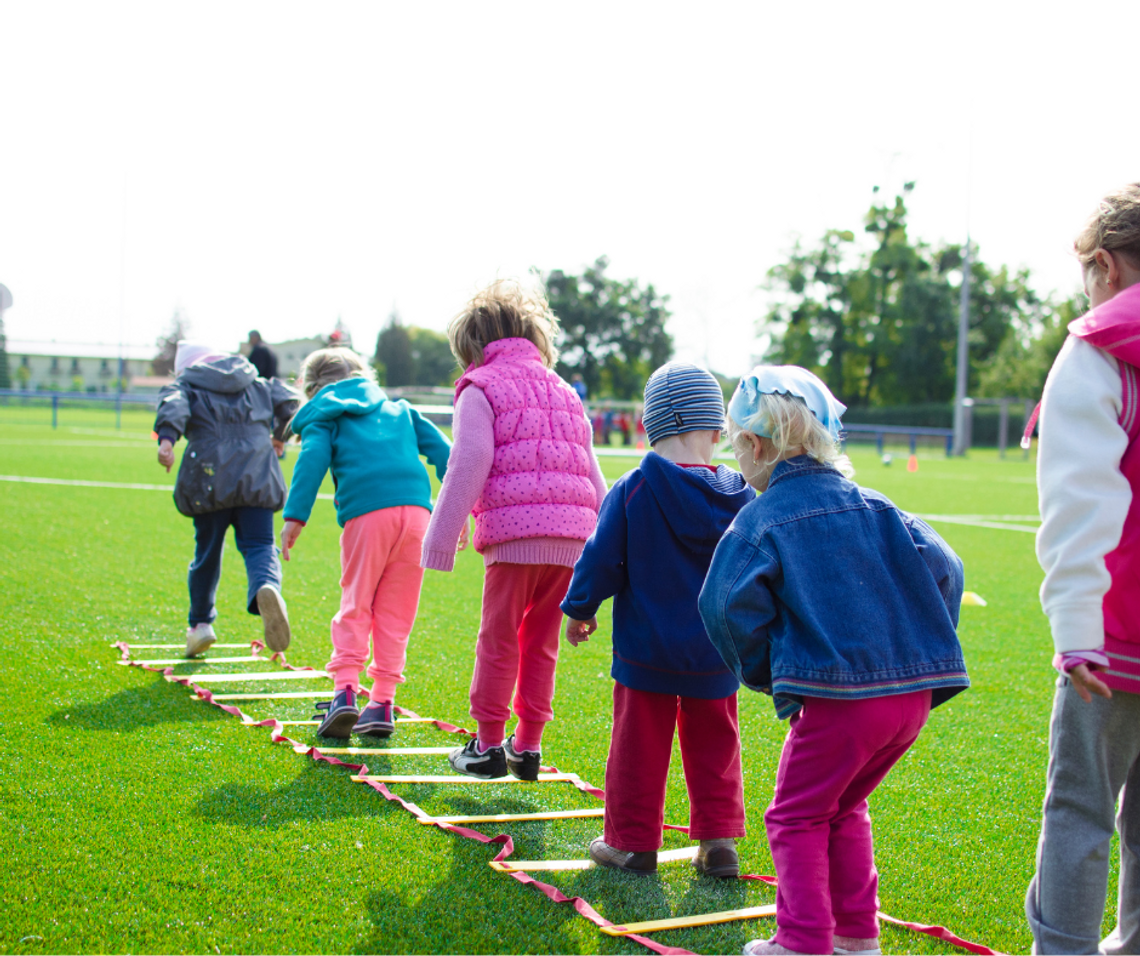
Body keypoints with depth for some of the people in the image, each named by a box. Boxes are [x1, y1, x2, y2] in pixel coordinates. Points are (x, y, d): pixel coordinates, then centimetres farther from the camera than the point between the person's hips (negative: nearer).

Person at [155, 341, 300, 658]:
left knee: (207, 551, 13)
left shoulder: (186, 385, 14)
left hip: (210, 479, -1)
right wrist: (279, 434, 32)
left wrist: (166, 438, -25)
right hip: (257, 478, 1)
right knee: (259, 545, -3)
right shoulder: (258, 385, 23)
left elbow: (173, 406, -7)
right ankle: (267, 587, -37)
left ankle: (200, 623, 23)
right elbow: (288, 400, 14)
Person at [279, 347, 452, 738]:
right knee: (396, 612, 9)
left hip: (366, 514, -3)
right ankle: (382, 702, 8)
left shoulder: (323, 417, 17)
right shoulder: (398, 409, 30)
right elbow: (439, 448, 21)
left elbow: (312, 460, -1)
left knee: (355, 605, 6)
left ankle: (345, 690, -9)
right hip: (416, 509, 3)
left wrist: (294, 517, -8)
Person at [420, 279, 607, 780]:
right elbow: (592, 475, 23)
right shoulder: (564, 392, 24)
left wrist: (441, 540, -3)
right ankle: (528, 746, 17)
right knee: (541, 643, 14)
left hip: (515, 532, -6)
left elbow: (468, 468, -5)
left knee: (499, 640, 5)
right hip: (571, 534, 6)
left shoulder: (480, 389, 4)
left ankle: (488, 744, 10)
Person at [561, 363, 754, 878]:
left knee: (639, 744, 8)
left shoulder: (632, 491, -13)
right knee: (713, 744, 15)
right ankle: (719, 841, 16)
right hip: (715, 653, 3)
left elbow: (601, 560, -8)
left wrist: (579, 609, 8)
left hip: (646, 647, -2)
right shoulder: (738, 497, -4)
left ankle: (632, 843, 16)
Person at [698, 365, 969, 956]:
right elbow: (942, 569, 6)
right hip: (915, 691, 6)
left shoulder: (760, 520, -3)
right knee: (844, 809, 24)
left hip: (836, 696, -6)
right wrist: (922, 653, 13)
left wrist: (764, 672, 2)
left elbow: (730, 604, -14)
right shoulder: (873, 506, 12)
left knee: (797, 817, 10)